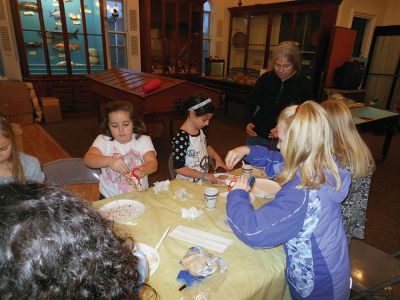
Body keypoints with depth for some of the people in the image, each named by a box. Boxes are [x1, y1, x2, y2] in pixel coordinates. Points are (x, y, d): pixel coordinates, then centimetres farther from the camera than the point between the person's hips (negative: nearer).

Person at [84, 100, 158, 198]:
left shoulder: (143, 140, 2)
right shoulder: (103, 140, 3)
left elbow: (153, 163, -13)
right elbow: (88, 159, -13)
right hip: (109, 198, 0)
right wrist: (109, 161, -33)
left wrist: (144, 169, -37)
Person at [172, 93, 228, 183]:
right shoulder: (181, 138, -22)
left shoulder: (200, 130, 1)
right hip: (187, 184, -6)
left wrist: (217, 157, 6)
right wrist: (204, 175, -19)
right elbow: (178, 168, -18)